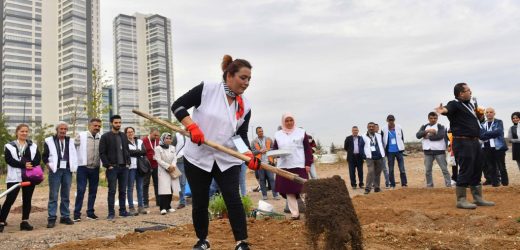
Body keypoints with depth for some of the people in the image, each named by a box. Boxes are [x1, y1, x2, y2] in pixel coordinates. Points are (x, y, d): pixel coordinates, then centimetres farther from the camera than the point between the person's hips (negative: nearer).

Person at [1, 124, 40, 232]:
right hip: (14, 177, -3)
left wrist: (30, 164, -19)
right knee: (9, 200, -4)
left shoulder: (33, 146, 13)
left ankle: (25, 222, 14)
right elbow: (9, 160, -10)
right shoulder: (9, 146, 5)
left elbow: (38, 159, 1)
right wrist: (24, 164, -21)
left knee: (27, 200, 6)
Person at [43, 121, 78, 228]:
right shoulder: (49, 141, 3)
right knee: (53, 195, -3)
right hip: (55, 171, -3)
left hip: (67, 171, 3)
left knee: (66, 195, 9)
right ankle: (52, 218, 2)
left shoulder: (70, 141, 11)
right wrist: (49, 165, -5)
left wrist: (74, 167, 4)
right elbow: (44, 156, 7)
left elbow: (74, 155, 14)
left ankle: (65, 216, 16)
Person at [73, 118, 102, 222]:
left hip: (95, 168, 4)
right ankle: (77, 214, 4)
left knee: (93, 191, 9)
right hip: (83, 167, -3)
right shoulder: (81, 136, -4)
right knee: (80, 191, -4)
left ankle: (90, 212, 20)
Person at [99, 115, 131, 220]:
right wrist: (108, 165, -12)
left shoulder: (124, 136, 14)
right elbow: (102, 153, -6)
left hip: (124, 167, 5)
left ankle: (123, 210, 18)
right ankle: (111, 213, 4)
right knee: (112, 191, -2)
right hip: (112, 168, -5)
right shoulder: (105, 136, -3)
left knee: (123, 191, 9)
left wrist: (128, 162, 7)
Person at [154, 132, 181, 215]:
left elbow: (174, 158, 6)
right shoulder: (158, 148, -2)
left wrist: (173, 165, -13)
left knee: (170, 189, 5)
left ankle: (168, 206, 14)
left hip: (172, 170, 5)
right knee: (164, 189, -13)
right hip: (163, 171, -5)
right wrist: (168, 166, -16)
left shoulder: (172, 148, 13)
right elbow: (159, 160, -9)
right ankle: (163, 208, -14)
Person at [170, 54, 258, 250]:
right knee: (199, 202, 8)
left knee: (233, 198, -10)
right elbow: (177, 106, -7)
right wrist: (192, 127, -21)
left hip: (227, 160, 2)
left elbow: (241, 135, 0)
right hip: (198, 157, -2)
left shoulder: (245, 106, 2)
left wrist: (249, 155, -18)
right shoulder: (207, 89, -9)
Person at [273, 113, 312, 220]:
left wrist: (308, 163, -4)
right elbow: (274, 149, 14)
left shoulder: (301, 132, 5)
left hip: (299, 166, -2)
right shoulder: (278, 134, 10)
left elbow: (307, 149, 3)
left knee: (303, 189, -2)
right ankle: (294, 213, 10)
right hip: (284, 166, 2)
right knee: (289, 191, 3)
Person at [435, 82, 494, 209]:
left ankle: (478, 198, 26)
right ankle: (461, 200, 2)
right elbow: (448, 109, -34)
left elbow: (476, 119, 31)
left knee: (477, 170, 15)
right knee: (466, 171, -7)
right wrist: (443, 110, -58)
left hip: (475, 142, 9)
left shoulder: (470, 105, 17)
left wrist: (479, 115, 8)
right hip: (463, 142, -9)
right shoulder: (455, 104, -10)